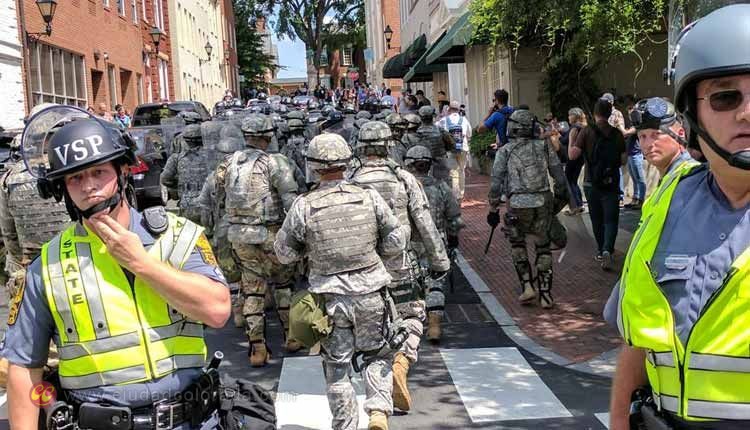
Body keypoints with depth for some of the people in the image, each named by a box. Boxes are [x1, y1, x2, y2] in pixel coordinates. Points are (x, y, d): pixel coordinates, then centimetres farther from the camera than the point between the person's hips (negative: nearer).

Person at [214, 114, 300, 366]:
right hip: (269, 234, -4)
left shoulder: (228, 164, 5)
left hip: (238, 235, 4)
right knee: (283, 283, 16)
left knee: (252, 289, 11)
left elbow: (219, 197, 10)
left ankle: (257, 348, 10)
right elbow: (291, 200, -17)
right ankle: (292, 336, 24)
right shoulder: (273, 163, -12)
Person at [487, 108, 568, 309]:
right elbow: (559, 176, 8)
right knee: (543, 247, 15)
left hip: (518, 204, -1)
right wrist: (561, 196, 21)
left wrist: (493, 210, 8)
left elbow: (496, 183, 1)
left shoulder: (504, 152, 3)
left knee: (517, 243, 21)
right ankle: (545, 294, 13)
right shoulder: (544, 147, 8)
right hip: (543, 202, 2)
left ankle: (527, 287, 12)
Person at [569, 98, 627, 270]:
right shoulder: (617, 134, -1)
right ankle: (607, 250, -19)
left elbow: (573, 155, -13)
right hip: (611, 183, 0)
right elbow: (624, 160, 1)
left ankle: (601, 250, 24)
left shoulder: (587, 131, -6)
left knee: (597, 219, 15)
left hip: (591, 183, 0)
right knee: (610, 219, 1)